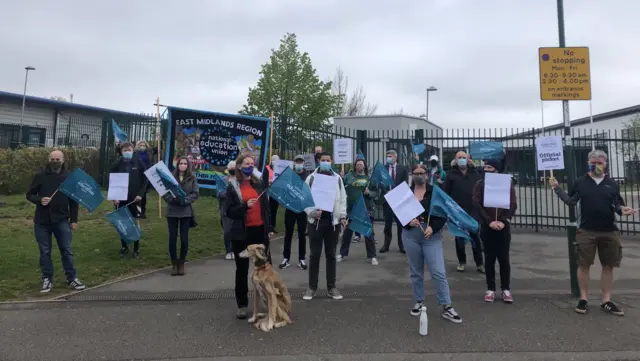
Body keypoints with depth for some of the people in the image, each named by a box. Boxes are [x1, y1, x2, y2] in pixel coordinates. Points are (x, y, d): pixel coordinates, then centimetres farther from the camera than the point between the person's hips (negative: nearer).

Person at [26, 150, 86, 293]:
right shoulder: (40, 176, -1)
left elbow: (73, 200, 4)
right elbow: (29, 195, 5)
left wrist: (74, 220, 1)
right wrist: (39, 200, -18)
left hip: (62, 220, 0)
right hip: (42, 221, 1)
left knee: (66, 251, 3)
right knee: (45, 252, 8)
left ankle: (72, 279, 11)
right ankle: (47, 279, 20)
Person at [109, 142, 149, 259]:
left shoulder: (139, 163, -2)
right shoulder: (116, 165, 0)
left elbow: (145, 180, -1)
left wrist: (140, 194, -11)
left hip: (135, 199, -1)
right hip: (120, 199, 1)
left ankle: (136, 249, 14)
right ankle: (124, 247, 23)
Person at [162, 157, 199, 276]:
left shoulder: (192, 178, 2)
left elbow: (195, 193, -3)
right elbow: (164, 192, -1)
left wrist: (185, 200, -18)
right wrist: (172, 199, -18)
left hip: (186, 212, 0)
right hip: (172, 212, 0)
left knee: (184, 239, 4)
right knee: (172, 238, 4)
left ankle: (181, 263, 19)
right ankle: (174, 264, 18)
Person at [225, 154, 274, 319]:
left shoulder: (259, 183, 8)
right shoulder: (232, 186, -1)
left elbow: (266, 207, 9)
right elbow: (229, 212, -4)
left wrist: (269, 228, 5)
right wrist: (245, 206, -20)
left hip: (260, 231, 2)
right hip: (241, 233, -2)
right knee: (242, 269, 8)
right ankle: (242, 305, 20)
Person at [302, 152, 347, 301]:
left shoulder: (337, 178, 8)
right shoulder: (311, 178, 1)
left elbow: (342, 198, 10)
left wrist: (343, 216, 2)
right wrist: (312, 212, -16)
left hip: (333, 221, 2)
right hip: (315, 221, -2)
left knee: (331, 255, 10)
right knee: (314, 255, 4)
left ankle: (331, 287, 20)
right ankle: (312, 287, 16)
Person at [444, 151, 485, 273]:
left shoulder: (475, 173, 5)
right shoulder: (451, 174, 0)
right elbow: (445, 192, -3)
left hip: (473, 211, 1)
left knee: (475, 238, 7)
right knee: (459, 238, 10)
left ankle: (479, 263, 17)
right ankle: (461, 262, 24)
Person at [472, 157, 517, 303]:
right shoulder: (479, 184, 2)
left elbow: (513, 204, -3)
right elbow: (477, 205, -6)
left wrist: (503, 221, -15)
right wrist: (489, 221, -16)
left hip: (503, 226, 0)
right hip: (486, 227, 0)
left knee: (504, 258, 6)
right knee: (489, 258, 6)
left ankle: (506, 289, 17)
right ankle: (490, 289, 15)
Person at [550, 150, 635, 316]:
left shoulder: (612, 184, 8)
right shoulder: (581, 182, 3)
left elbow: (617, 205, 10)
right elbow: (571, 202, 3)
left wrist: (623, 209, -13)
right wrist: (557, 188, -9)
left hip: (609, 232, 2)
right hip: (586, 231, -2)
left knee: (608, 266, 8)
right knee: (584, 265, 2)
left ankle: (606, 301, 19)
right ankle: (583, 298, 14)